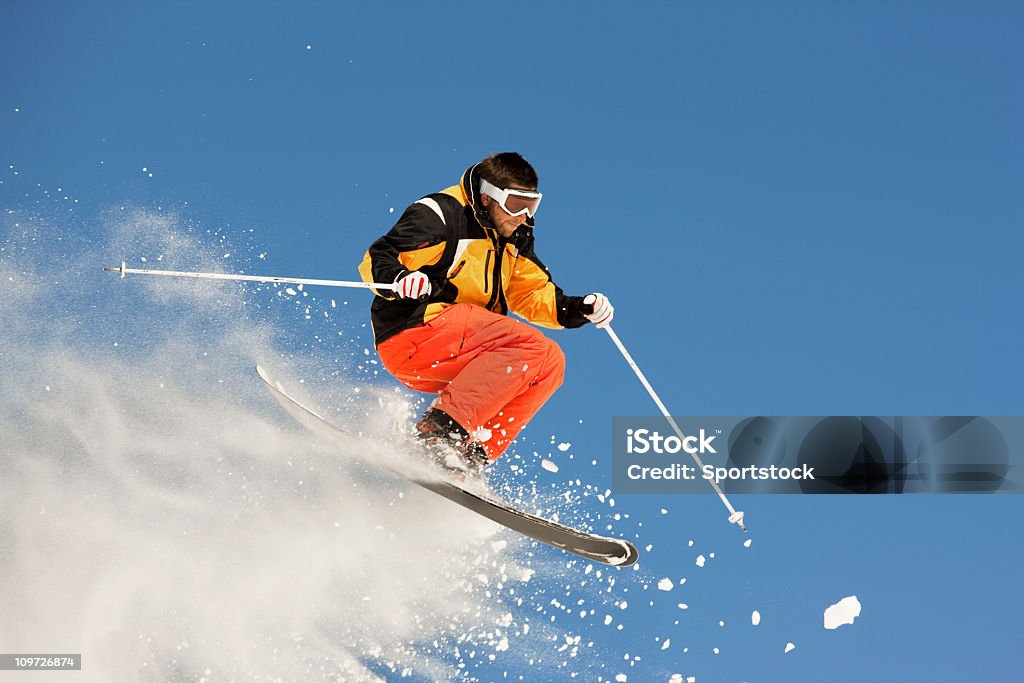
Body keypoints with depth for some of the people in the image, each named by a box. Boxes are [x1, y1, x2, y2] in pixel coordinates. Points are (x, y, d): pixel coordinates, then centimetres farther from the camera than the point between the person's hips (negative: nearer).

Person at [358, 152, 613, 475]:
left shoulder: (514, 237, 16)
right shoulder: (440, 215, -9)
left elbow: (534, 294, 20)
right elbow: (375, 260, -14)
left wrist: (581, 308, 3)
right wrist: (399, 279, -36)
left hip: (452, 360, 9)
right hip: (410, 340, -9)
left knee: (550, 362, -4)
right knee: (528, 344, -23)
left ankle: (472, 455, -11)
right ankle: (436, 431, -29)